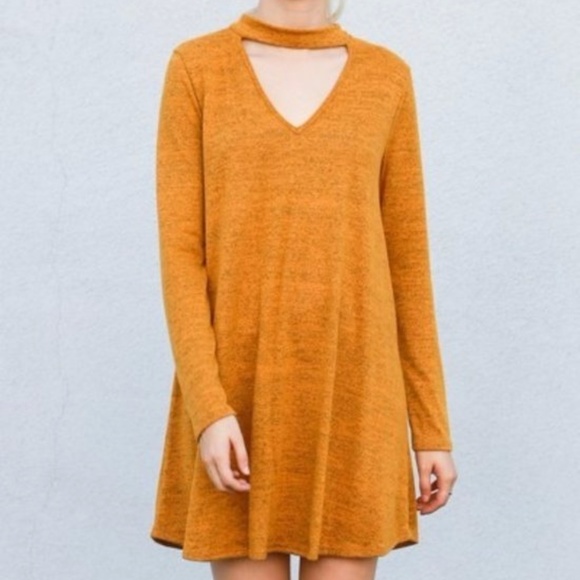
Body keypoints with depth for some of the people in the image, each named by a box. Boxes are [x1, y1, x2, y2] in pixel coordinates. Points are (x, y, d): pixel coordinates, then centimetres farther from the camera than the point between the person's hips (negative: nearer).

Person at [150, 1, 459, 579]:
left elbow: (406, 259, 8)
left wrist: (432, 427, 5)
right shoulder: (196, 68, 2)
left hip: (350, 393, 2)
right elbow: (179, 250, -4)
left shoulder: (386, 78, 7)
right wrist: (209, 410, -14)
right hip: (238, 394, -1)